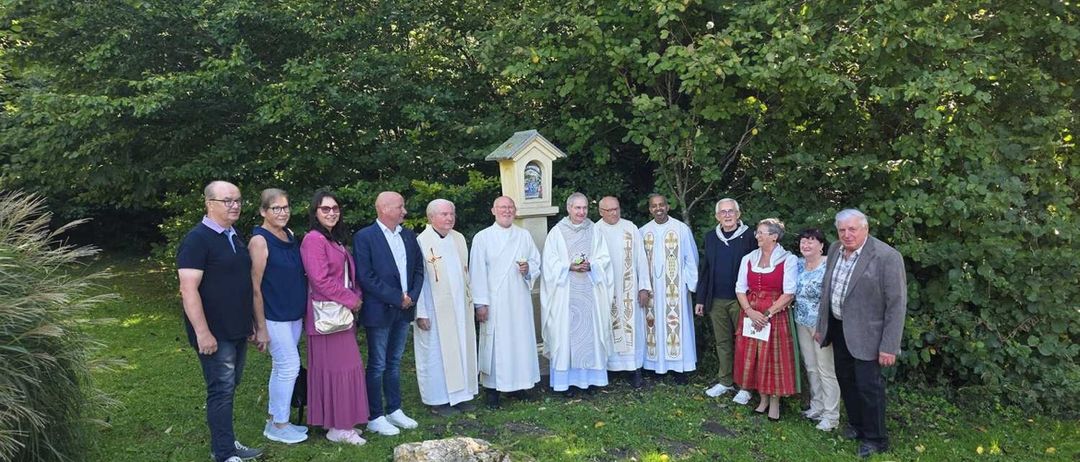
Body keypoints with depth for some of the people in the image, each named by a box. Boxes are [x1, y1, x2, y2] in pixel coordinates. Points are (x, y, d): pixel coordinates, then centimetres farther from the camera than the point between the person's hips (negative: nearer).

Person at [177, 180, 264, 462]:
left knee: (228, 388, 16)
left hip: (238, 331, 8)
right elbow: (188, 290, -19)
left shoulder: (235, 237, 12)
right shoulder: (197, 239, -13)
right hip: (215, 333, -8)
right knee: (222, 391, 0)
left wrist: (254, 325, 18)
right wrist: (202, 333, -23)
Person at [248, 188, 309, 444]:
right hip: (274, 315, -7)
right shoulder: (259, 240, -13)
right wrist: (261, 325, -15)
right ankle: (278, 426, 12)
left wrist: (301, 308, 11)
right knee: (289, 366, -3)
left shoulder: (289, 234, 8)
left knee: (281, 367, 14)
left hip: (294, 313, 7)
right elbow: (255, 286, -14)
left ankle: (275, 419, 26)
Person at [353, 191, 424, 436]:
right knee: (377, 365, 3)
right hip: (379, 311, -6)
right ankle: (375, 417, 13)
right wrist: (397, 298, -15)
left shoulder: (409, 236, 9)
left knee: (395, 362, 16)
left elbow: (419, 269, 11)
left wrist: (411, 296, -4)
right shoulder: (364, 237, -10)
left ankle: (394, 410, 26)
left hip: (404, 309, 6)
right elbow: (365, 277, -16)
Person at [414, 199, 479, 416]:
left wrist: (470, 300, 11)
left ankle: (459, 394, 23)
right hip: (435, 310, -6)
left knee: (462, 349, 11)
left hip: (460, 308, 6)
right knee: (436, 353, 3)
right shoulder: (422, 242, -12)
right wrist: (421, 313, -14)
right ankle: (439, 400, 15)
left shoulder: (459, 239, 7)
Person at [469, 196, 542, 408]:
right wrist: (480, 303, -10)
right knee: (495, 342, -1)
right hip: (494, 301, -3)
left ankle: (519, 382, 22)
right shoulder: (482, 238, -1)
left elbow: (537, 262, 12)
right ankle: (492, 388, 9)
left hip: (520, 300, 3)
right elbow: (477, 272, -6)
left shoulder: (524, 236, 9)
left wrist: (528, 269, -12)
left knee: (521, 340, 7)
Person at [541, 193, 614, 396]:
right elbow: (550, 263, -3)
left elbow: (604, 258, 6)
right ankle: (567, 379, 4)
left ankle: (588, 376, 14)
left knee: (589, 330, 4)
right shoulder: (557, 232, 0)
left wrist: (590, 265, -13)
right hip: (565, 292, -2)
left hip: (590, 291, 3)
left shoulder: (594, 231, 8)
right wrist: (570, 266, -17)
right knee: (566, 331, -2)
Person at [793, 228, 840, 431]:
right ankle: (816, 407, 30)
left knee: (826, 369, -1)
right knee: (810, 367, 16)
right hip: (802, 323, 7)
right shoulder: (799, 264, 7)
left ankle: (831, 415, 10)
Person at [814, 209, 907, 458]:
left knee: (869, 386, 3)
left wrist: (889, 346, -18)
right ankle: (857, 425, 39)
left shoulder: (887, 257, -19)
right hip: (838, 328, 7)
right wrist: (821, 326, 13)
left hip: (866, 334, -6)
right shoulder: (835, 250, 2)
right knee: (846, 380, 18)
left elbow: (897, 305, -17)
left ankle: (875, 439, 22)